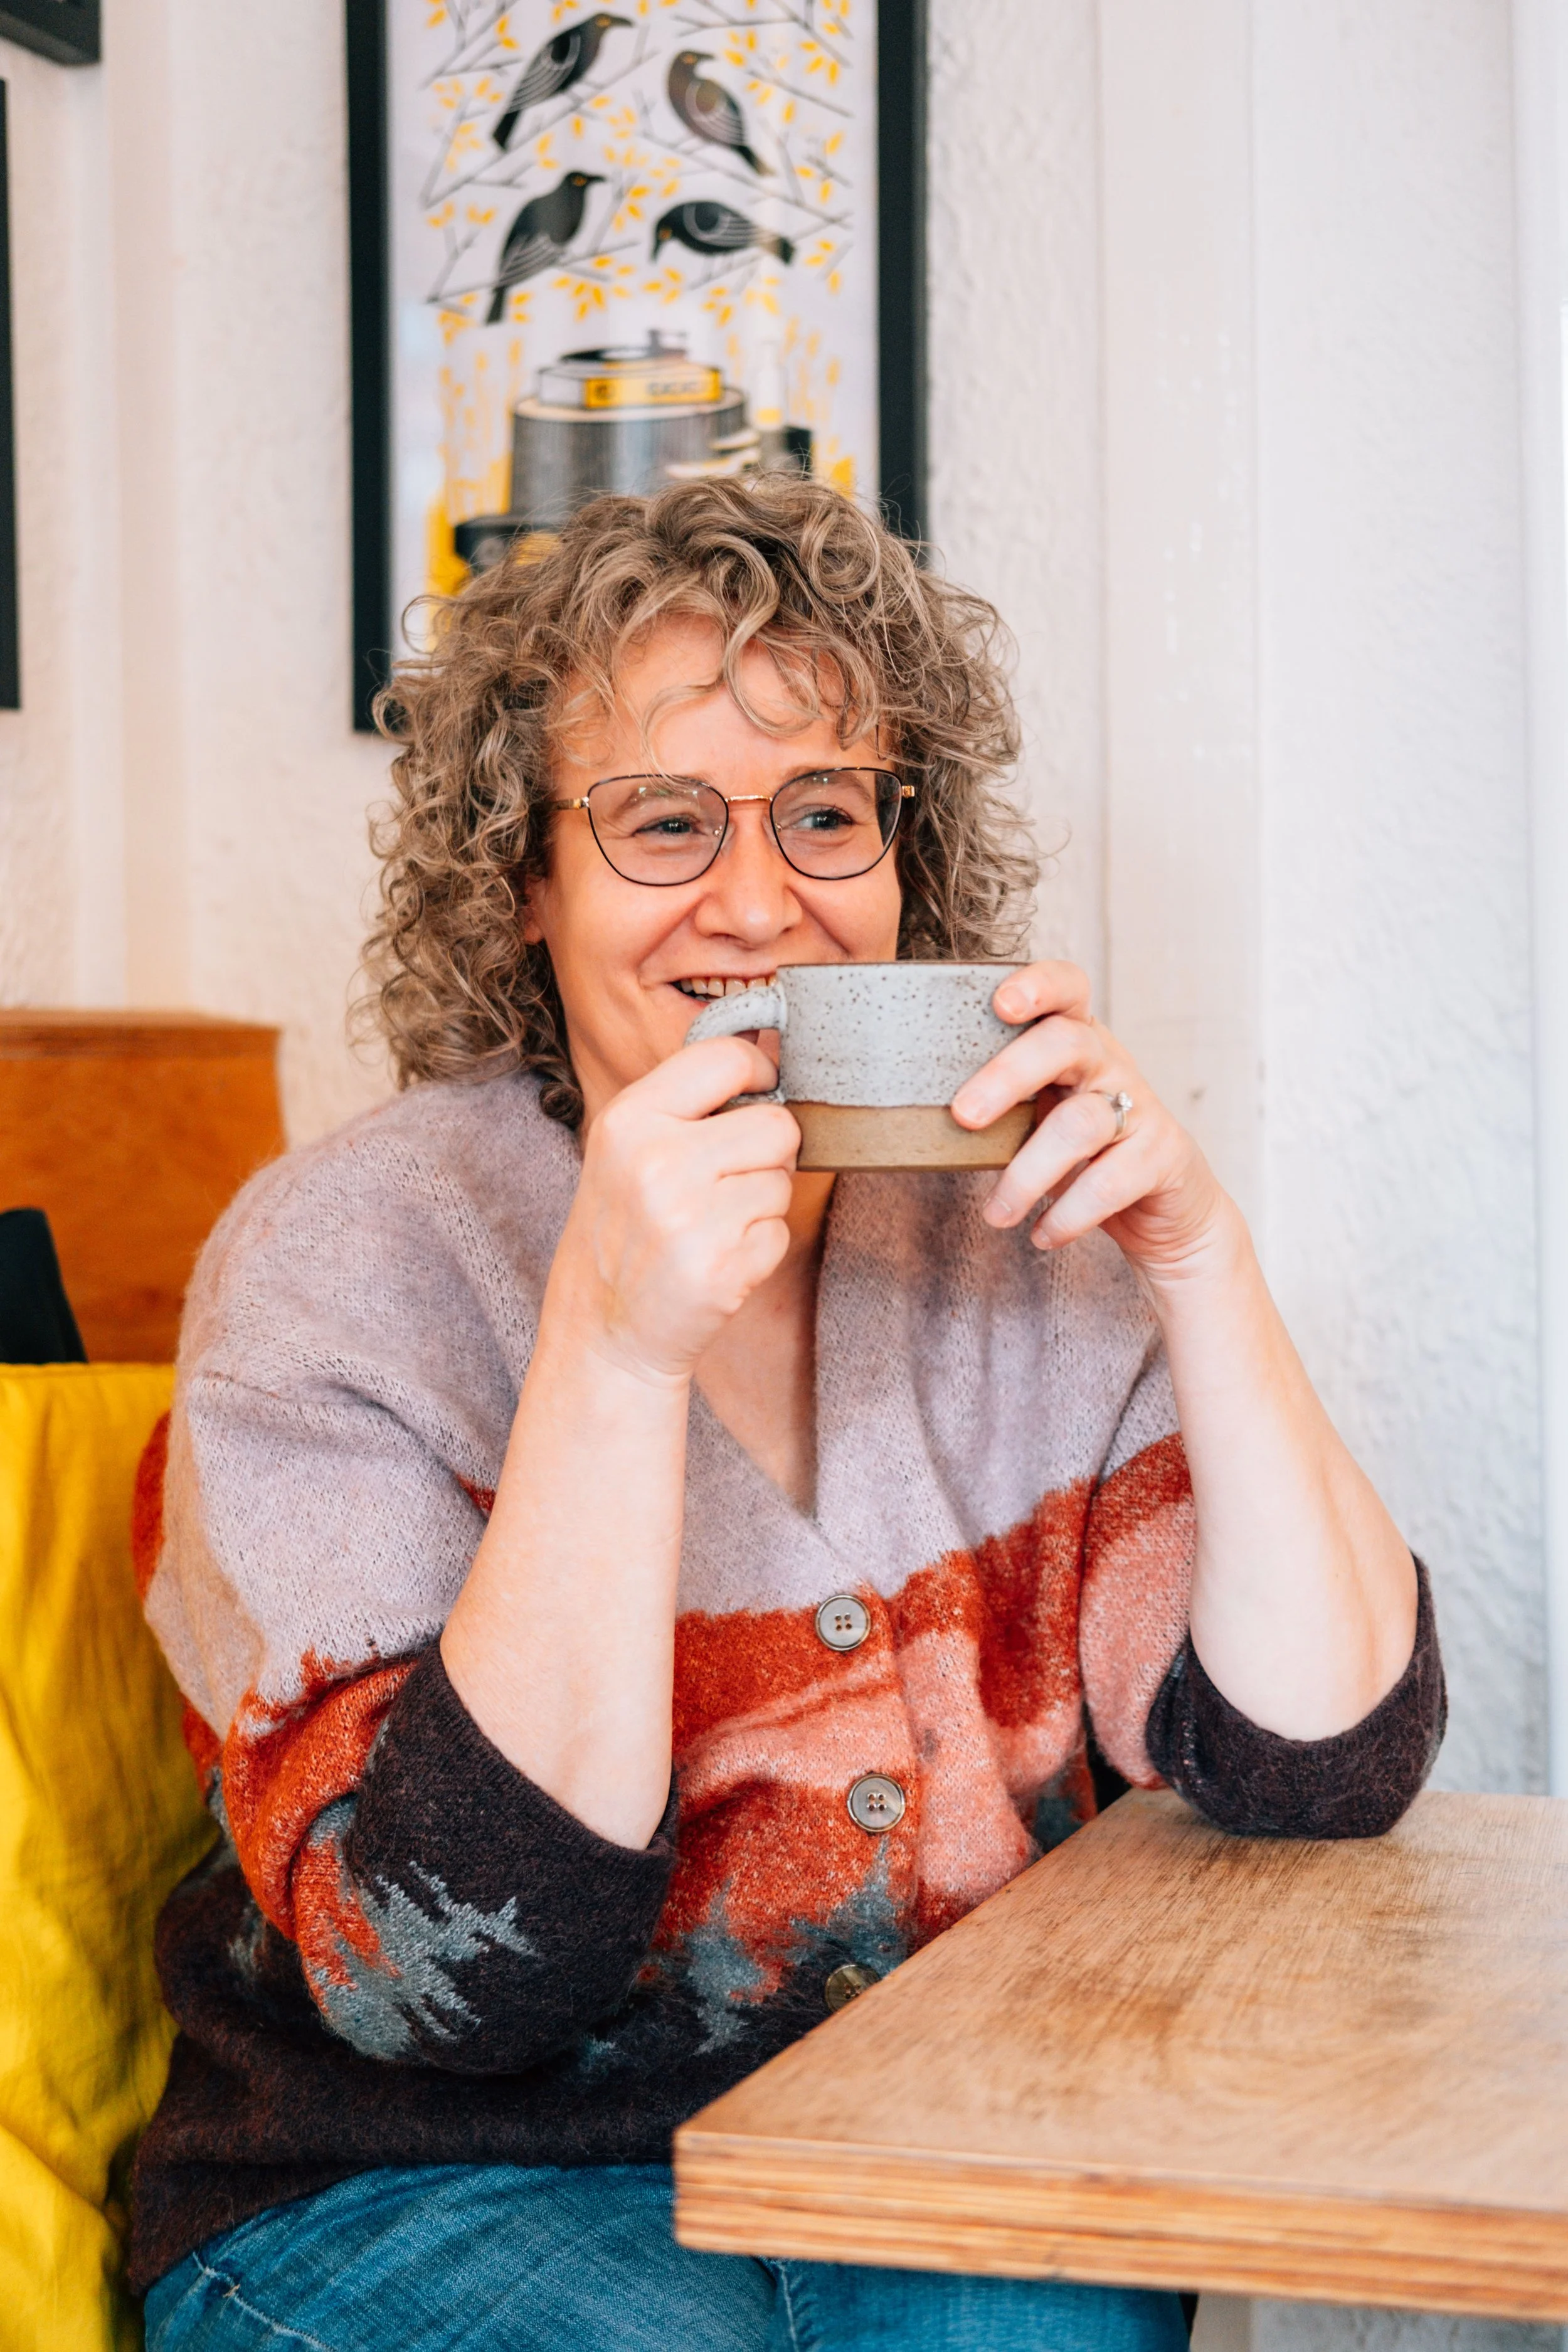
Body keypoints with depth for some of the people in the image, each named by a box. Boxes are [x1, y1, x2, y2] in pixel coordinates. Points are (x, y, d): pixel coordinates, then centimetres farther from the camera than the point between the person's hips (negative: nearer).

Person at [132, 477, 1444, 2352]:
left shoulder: (1015, 1233, -1)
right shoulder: (343, 1261, -12)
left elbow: (1323, 1765, -8)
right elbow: (438, 1977, -21)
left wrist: (1200, 1258, -19)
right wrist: (611, 1344, -29)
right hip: (413, 2194, -2)